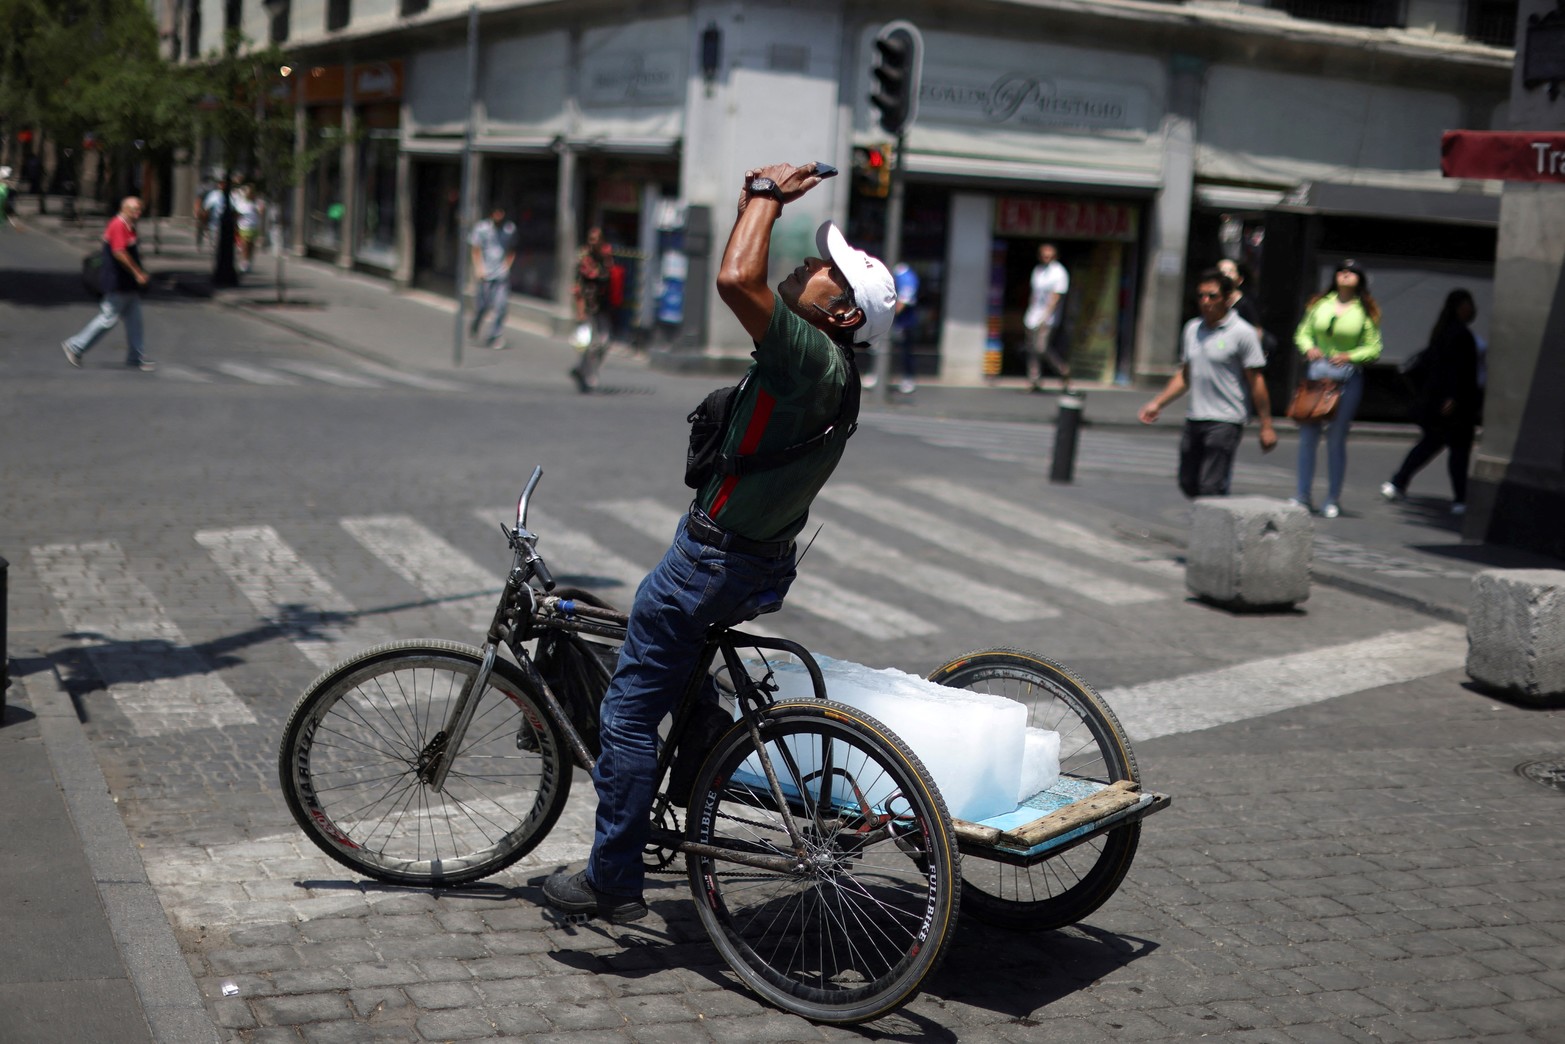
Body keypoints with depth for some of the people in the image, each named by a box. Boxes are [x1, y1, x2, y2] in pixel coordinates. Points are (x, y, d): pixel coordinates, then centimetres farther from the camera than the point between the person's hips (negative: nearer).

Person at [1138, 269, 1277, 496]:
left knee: (1211, 487, -11)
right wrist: (1157, 403, 14)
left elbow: (1256, 381, -6)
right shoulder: (1192, 329, 12)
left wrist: (1266, 426, -7)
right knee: (1188, 484, 10)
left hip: (1225, 421, -7)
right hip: (1194, 418, 7)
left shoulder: (1242, 333, -6)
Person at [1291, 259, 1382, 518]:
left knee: (1337, 438, 0)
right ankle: (1302, 495, 8)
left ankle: (1333, 499, 9)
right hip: (1316, 372, 2)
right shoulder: (1320, 303, 10)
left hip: (1347, 376, -2)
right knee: (1308, 435, -1)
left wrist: (1350, 356, -12)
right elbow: (1302, 333, 13)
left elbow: (1374, 348, 4)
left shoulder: (1366, 311, 5)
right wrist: (1308, 349, -7)